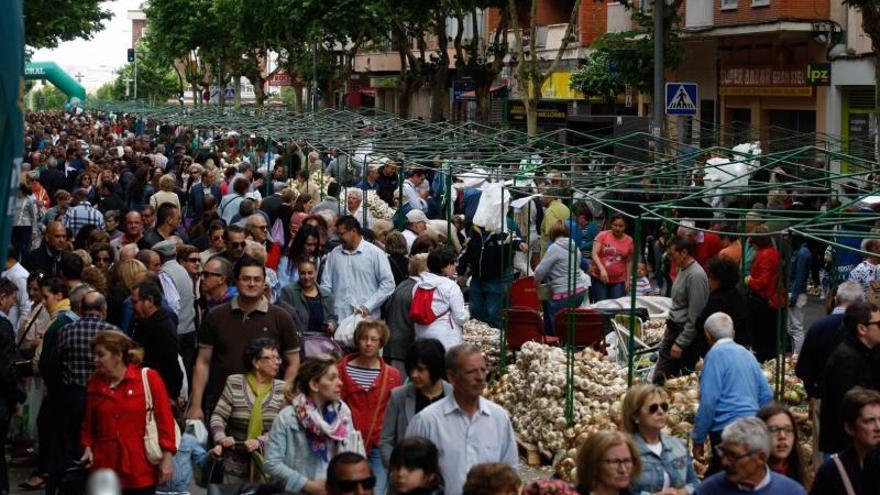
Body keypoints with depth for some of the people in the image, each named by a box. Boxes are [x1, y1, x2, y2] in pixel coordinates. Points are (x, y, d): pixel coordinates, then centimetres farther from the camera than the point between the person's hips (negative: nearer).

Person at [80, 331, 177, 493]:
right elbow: (88, 423, 16)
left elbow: (164, 419, -5)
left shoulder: (148, 378, -3)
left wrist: (167, 457, -10)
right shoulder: (95, 382, 9)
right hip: (105, 469, 4)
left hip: (141, 469, -3)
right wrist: (88, 447, -1)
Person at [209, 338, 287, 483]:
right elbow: (218, 416, 0)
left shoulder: (282, 388, 5)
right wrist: (221, 440, -18)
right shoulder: (234, 382, 3)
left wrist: (260, 442, -19)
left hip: (269, 462, 1)